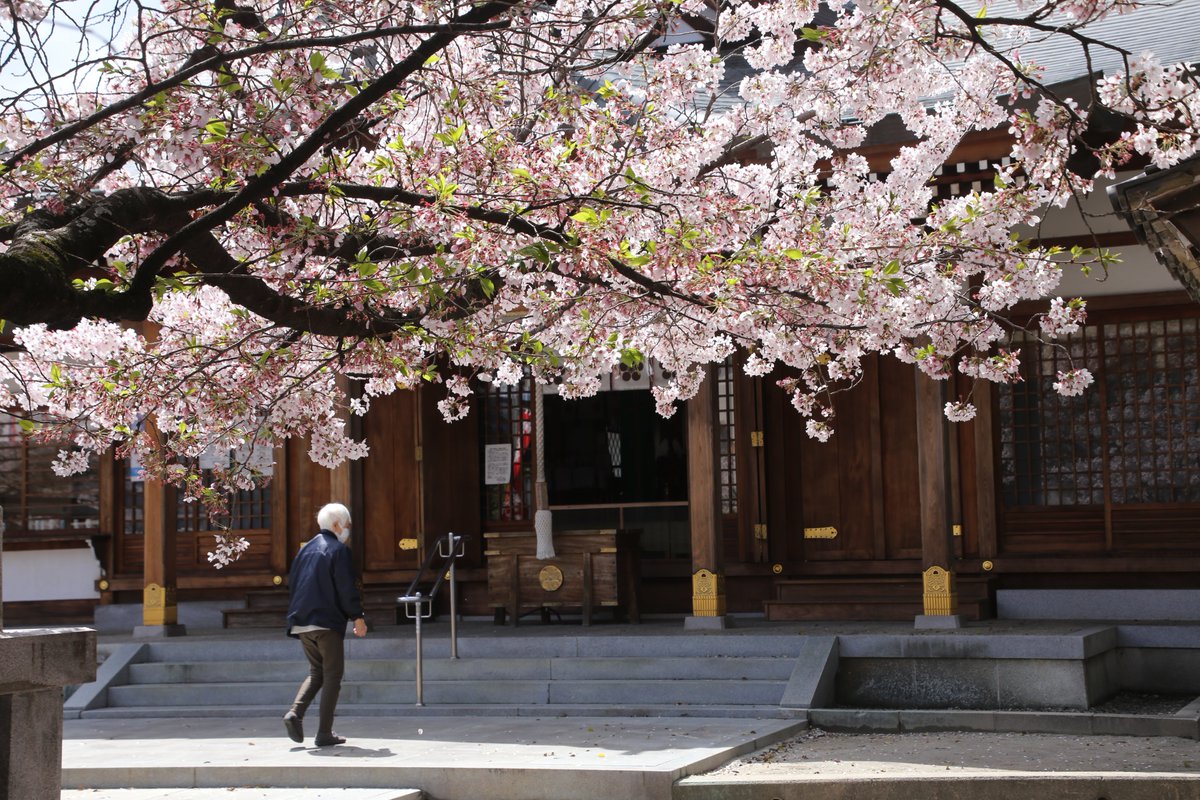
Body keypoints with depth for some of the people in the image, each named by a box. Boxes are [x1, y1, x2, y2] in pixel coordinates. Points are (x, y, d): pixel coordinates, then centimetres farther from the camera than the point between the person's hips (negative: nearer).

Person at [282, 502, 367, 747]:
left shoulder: (306, 549, 14)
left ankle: (295, 713, -3)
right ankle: (324, 733, -2)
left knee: (316, 672, 19)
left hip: (301, 623, 7)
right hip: (327, 622, -7)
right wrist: (358, 617, -6)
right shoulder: (338, 550, -7)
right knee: (332, 675, 2)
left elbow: (292, 584, 18)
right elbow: (346, 588, -12)